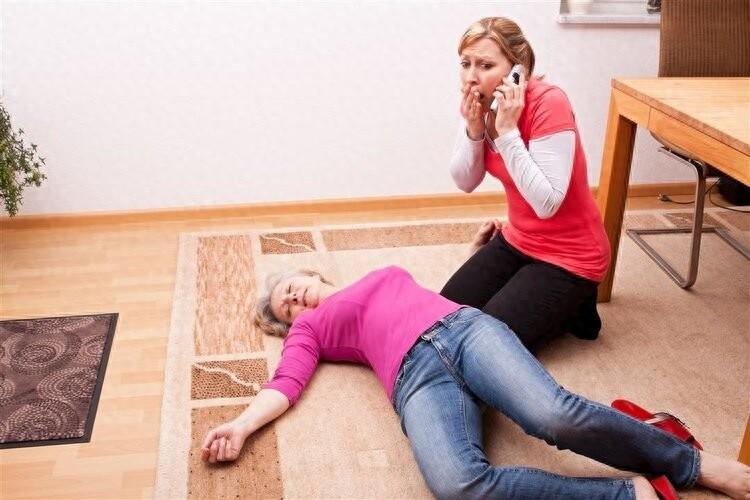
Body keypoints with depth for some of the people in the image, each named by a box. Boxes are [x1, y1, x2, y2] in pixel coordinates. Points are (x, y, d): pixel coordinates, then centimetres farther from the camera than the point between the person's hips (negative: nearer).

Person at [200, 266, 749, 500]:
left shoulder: (384, 274, 35)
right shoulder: (309, 329, 26)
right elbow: (286, 384, 9)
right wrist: (241, 424, -8)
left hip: (462, 327, 2)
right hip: (415, 376, -2)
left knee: (556, 416, -28)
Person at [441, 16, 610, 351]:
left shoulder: (549, 104, -27)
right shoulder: (481, 104, -6)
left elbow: (547, 203, -31)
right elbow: (465, 183, -3)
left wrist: (507, 131, -32)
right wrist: (474, 130, -20)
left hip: (567, 256, -7)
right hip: (518, 241, 7)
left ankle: (571, 306, 12)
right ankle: (555, 304, 19)